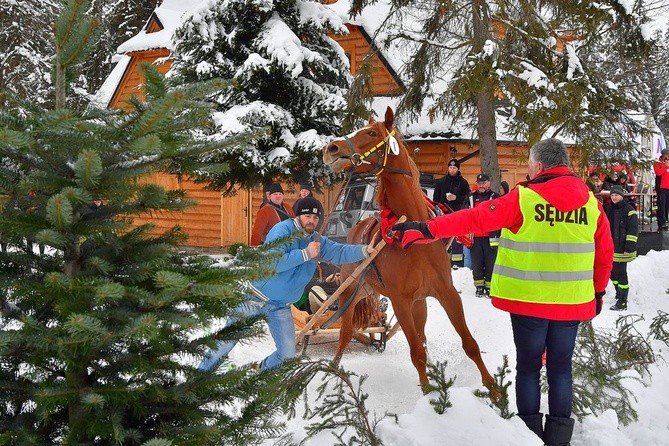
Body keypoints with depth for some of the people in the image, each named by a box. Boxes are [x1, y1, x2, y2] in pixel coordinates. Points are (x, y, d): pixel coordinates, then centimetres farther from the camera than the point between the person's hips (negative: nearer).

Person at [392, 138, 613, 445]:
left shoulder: (523, 199, -13)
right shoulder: (591, 202, 0)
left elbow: (474, 219, -18)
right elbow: (605, 252, 7)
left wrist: (428, 229, -16)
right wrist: (598, 291, 20)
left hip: (529, 300, -3)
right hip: (573, 302, 3)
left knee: (528, 366, 12)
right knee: (561, 368, 13)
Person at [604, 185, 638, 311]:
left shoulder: (629, 211, -10)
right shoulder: (608, 209, 11)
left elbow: (633, 231, -13)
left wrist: (629, 247, -16)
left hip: (621, 250, -7)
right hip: (610, 248, 7)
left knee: (620, 274, -6)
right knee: (613, 273, 15)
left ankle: (622, 302, 0)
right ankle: (619, 294, 33)